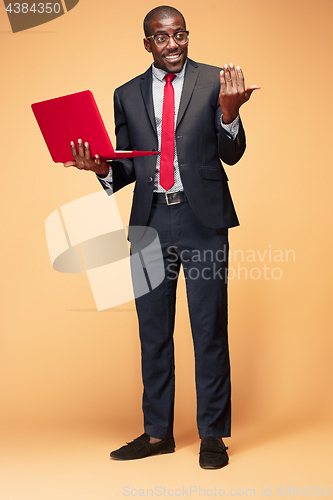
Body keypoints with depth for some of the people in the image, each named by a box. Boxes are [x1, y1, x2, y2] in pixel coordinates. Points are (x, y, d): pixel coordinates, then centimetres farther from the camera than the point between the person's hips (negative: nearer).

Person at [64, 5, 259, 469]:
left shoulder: (215, 81, 4)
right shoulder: (128, 95, 12)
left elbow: (231, 154, -2)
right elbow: (126, 167, 14)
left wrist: (229, 112, -21)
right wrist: (102, 168, -8)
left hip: (202, 218, -3)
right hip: (150, 222, 3)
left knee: (209, 328, 0)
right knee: (153, 330, 9)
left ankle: (213, 435, 12)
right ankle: (157, 432, 21)